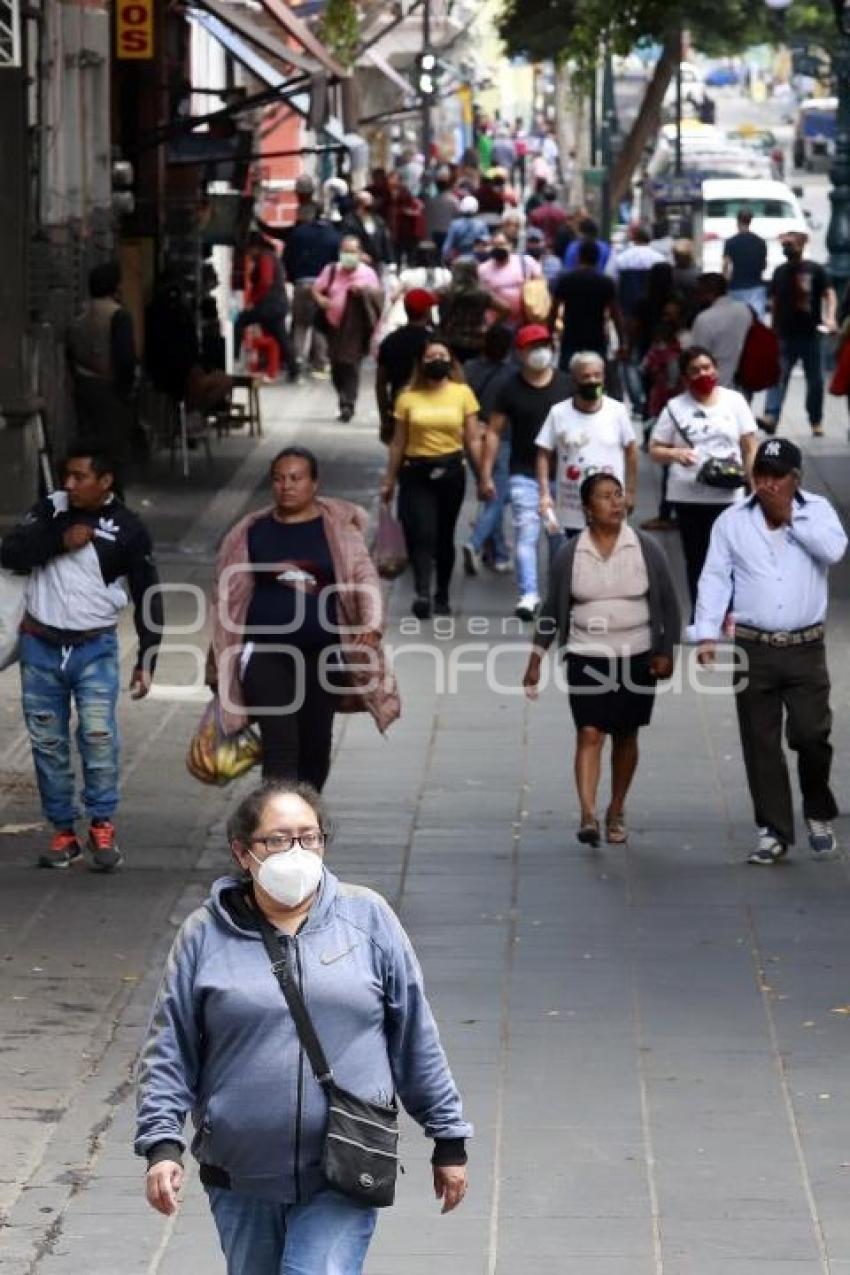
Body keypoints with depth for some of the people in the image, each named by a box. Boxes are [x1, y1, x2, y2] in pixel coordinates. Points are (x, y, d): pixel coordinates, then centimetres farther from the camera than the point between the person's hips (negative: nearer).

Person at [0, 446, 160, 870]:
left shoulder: (128, 530, -3)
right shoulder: (50, 510, 3)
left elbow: (147, 598, 2)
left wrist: (146, 661, -1)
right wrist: (61, 540, -18)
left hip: (95, 648, -3)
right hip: (40, 646, 3)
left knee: (98, 732, -18)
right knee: (47, 741, 5)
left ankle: (102, 827, -4)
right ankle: (63, 832, 14)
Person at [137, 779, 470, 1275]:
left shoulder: (368, 918, 3)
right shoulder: (207, 934, 1)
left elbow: (417, 1040, 7)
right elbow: (168, 1052, 4)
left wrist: (449, 1140, 9)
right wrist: (162, 1146, -7)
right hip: (241, 1181, 2)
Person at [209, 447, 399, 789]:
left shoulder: (337, 528, 0)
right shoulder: (253, 531, 4)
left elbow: (365, 578, -8)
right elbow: (229, 597, 9)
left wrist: (372, 625, -28)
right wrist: (222, 663, 10)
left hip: (323, 655, 1)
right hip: (265, 654, -1)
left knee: (315, 745, 12)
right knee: (280, 745, -13)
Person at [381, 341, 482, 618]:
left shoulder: (462, 393, 3)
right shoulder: (408, 398, 3)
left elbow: (473, 439, 4)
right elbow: (398, 443, 8)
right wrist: (389, 481, 8)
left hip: (451, 471, 1)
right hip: (416, 472, -1)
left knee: (444, 535, 9)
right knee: (421, 534, -14)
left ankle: (442, 595, 21)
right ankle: (422, 593, -25)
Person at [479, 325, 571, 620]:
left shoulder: (566, 384, 3)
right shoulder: (512, 388, 0)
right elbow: (494, 431, 2)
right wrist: (486, 474, -2)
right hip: (524, 473, -2)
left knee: (560, 535, 9)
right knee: (526, 533, -11)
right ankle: (528, 594, -13)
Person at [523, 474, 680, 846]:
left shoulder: (645, 549, -1)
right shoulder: (569, 555, -1)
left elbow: (668, 604, 3)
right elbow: (552, 611, 5)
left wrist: (666, 652, -3)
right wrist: (536, 659, 1)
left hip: (637, 658, 1)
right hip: (586, 658, -1)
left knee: (625, 735, 10)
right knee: (589, 733, -11)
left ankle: (616, 812, 23)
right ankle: (587, 815, -19)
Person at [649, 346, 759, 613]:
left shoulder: (734, 401, 3)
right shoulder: (675, 408, 1)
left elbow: (750, 448, 6)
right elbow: (655, 450, 3)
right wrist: (675, 454, -19)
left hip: (727, 494, -1)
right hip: (688, 495, 1)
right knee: (696, 558, 9)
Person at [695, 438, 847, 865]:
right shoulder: (732, 522, 5)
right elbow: (715, 579, 3)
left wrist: (790, 517, -11)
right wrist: (707, 634, -7)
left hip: (805, 649, -1)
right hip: (754, 649, 1)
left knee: (812, 736, -5)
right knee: (761, 744, 3)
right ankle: (773, 832, 11)